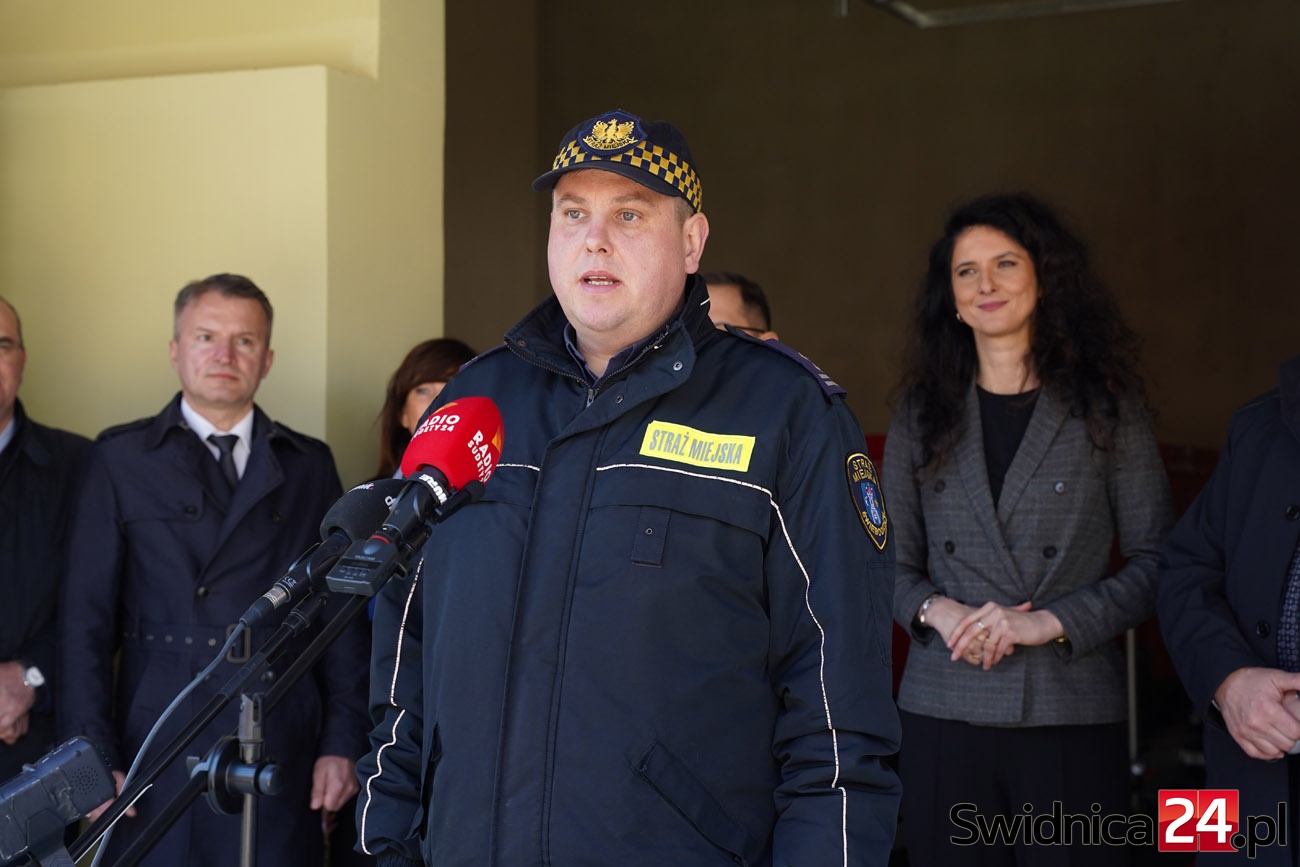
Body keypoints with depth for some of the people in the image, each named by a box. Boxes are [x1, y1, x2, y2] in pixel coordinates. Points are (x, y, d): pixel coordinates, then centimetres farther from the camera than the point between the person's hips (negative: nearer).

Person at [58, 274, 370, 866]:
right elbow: (86, 620, 2)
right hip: (156, 759, -1)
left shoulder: (310, 465, 10)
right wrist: (93, 759, -6)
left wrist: (343, 744, 1)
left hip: (283, 759, 1)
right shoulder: (120, 458, 6)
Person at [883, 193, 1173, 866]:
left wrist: (1049, 621, -12)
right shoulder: (922, 415, 11)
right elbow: (890, 562, 11)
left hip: (1074, 716, -1)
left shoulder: (1107, 408, 4)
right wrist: (935, 610, -10)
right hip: (942, 713, 2)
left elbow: (1154, 562, 0)